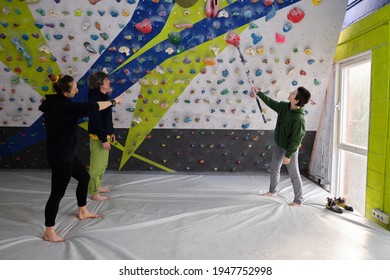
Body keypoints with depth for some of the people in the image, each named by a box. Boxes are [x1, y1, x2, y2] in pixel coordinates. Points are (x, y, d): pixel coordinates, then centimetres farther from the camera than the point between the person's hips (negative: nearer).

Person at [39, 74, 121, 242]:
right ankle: (49, 232, 13)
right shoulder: (63, 106, -24)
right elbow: (90, 107, -24)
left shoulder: (55, 103, 4)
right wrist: (113, 101, -14)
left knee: (84, 177, 22)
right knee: (58, 192, -1)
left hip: (65, 153, 10)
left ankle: (82, 212, 40)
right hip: (60, 156, -10)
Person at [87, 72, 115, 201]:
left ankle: (97, 186, 36)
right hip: (98, 138, -10)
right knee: (96, 166, 0)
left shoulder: (103, 96, 9)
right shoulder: (95, 98, -20)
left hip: (105, 135, 10)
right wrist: (104, 140, -22)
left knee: (103, 164, 20)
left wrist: (111, 132, 19)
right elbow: (96, 121, -24)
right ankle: (94, 193, 12)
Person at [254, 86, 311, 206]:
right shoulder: (284, 106, -10)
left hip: (290, 148, -8)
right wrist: (259, 93, 15)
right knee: (274, 169, 20)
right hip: (278, 145, 8)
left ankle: (298, 200, 20)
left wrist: (288, 155, -22)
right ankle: (272, 191, 40)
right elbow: (271, 102, 10)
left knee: (294, 174, 5)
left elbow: (296, 139, -27)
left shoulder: (299, 118, -33)